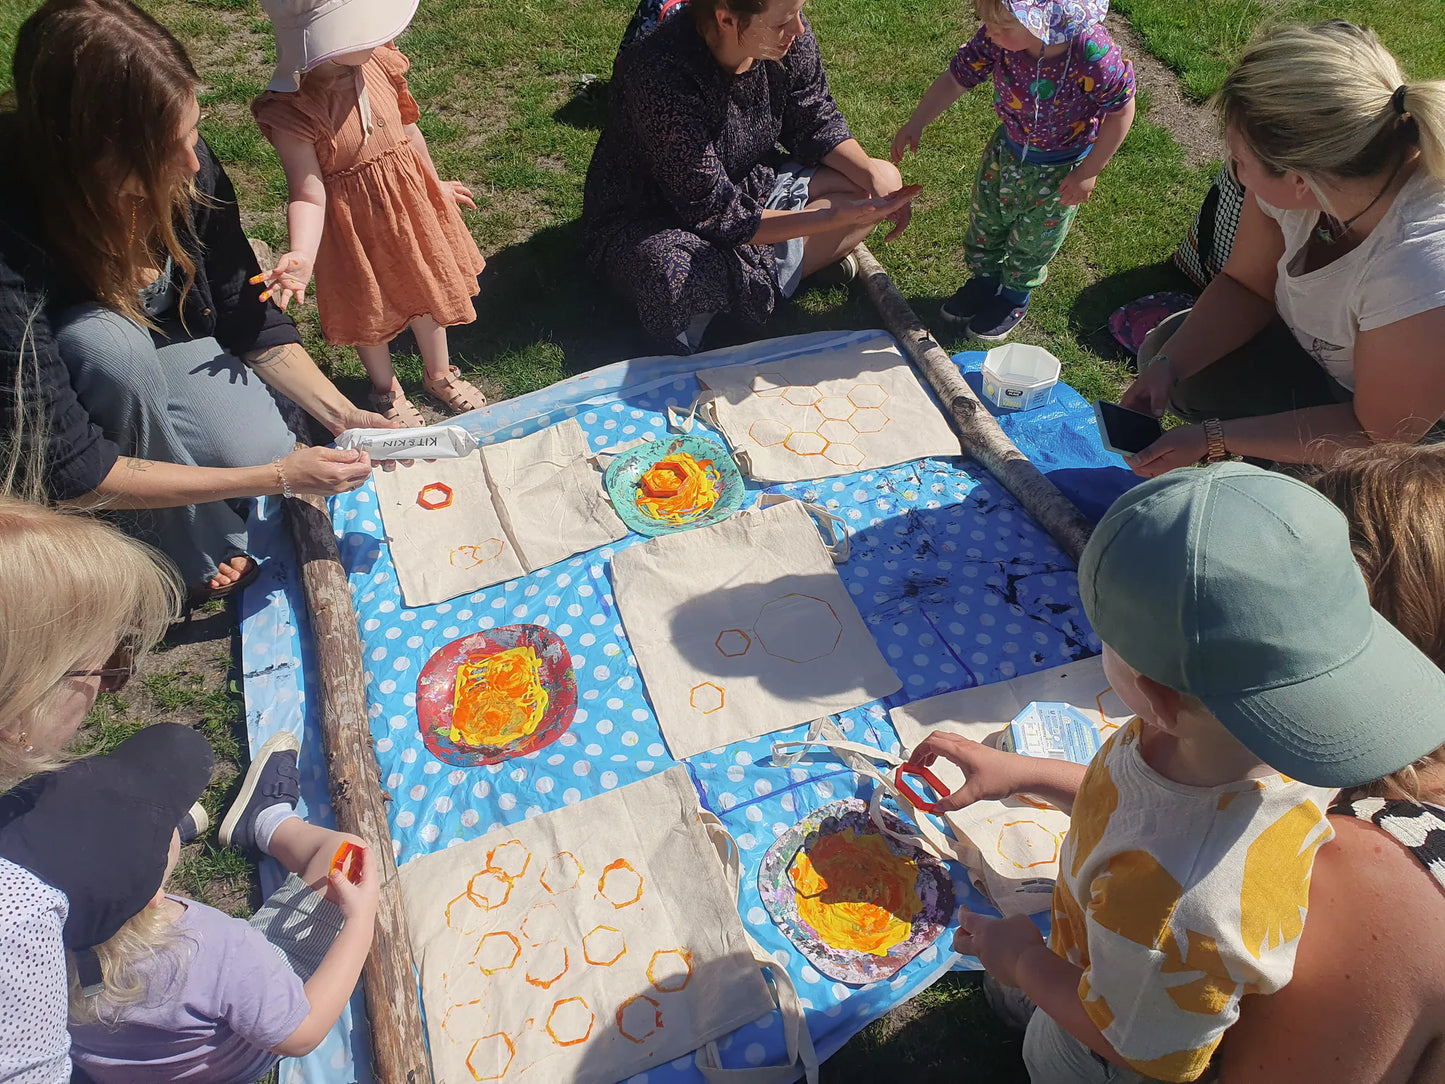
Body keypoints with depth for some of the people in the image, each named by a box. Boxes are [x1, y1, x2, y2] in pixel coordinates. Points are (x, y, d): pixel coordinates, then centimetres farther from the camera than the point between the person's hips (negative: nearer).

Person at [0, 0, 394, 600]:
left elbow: (248, 319, -9)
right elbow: (71, 472, -32)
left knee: (266, 454, -18)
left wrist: (342, 415, -20)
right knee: (104, 340, -35)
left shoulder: (186, 169, -24)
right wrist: (275, 478, -34)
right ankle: (193, 552, -12)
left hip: (160, 352, 4)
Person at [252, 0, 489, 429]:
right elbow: (309, 196, -27)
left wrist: (434, 182, 21)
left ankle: (440, 374, 48)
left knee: (428, 289, 22)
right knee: (370, 311, 16)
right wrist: (301, 258, -44)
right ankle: (386, 390, 44)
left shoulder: (379, 63, -11)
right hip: (354, 222, -5)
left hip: (409, 200, 5)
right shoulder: (292, 111, -28)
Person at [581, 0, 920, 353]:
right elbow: (717, 215, -29)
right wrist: (838, 217, -33)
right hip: (649, 221, -7)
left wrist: (873, 175, -16)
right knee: (679, 278, -43)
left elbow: (816, 124, 3)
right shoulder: (663, 78, -32)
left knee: (885, 179, -5)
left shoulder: (788, 34, -14)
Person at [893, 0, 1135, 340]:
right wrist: (916, 124, -19)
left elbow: (1121, 112, -23)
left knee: (1033, 239, 17)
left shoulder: (1092, 53, -37)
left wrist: (1088, 172, -18)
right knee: (985, 221, 22)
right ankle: (984, 278, 50)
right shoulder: (996, 38, -27)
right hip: (1006, 151, 4)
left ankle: (1015, 296, 44)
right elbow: (956, 78, -13)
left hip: (1060, 169, -4)